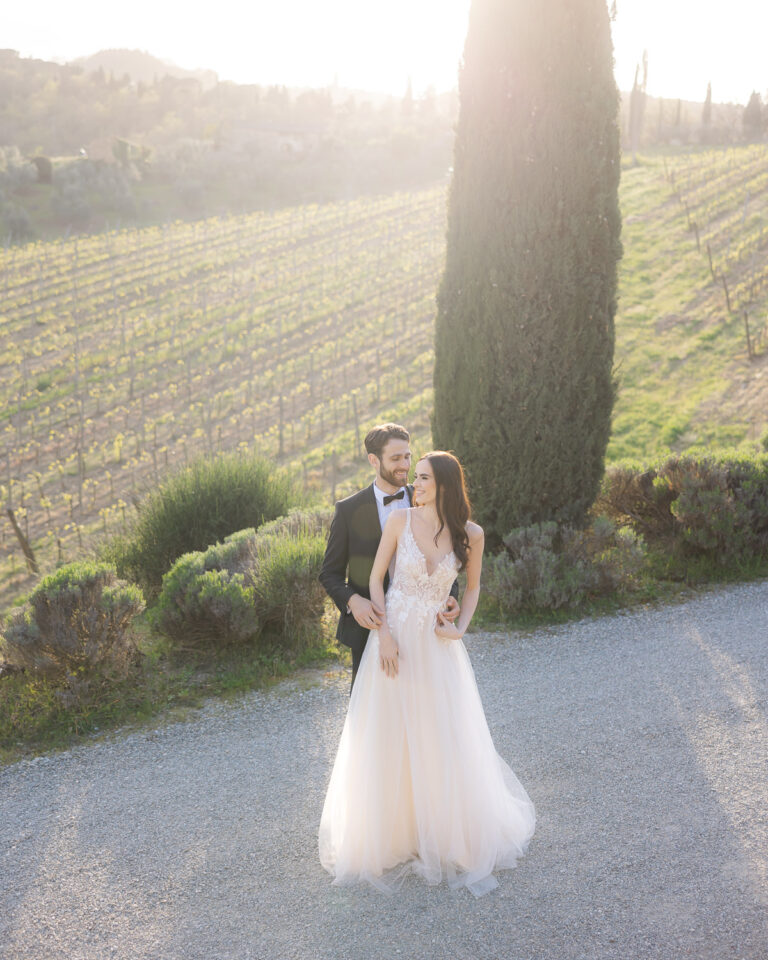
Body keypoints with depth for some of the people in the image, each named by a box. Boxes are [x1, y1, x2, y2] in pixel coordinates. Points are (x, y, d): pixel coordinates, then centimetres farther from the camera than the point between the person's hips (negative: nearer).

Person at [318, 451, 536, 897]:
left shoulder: (470, 534, -4)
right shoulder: (400, 520, -7)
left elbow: (473, 586, 11)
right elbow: (376, 578, -2)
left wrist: (460, 628, -4)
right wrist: (383, 634, -11)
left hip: (437, 645, 0)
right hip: (394, 638, 0)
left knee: (445, 742, 6)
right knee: (389, 741, 6)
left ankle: (455, 836, 27)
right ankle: (393, 836, 25)